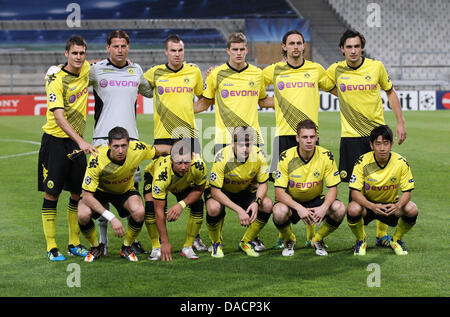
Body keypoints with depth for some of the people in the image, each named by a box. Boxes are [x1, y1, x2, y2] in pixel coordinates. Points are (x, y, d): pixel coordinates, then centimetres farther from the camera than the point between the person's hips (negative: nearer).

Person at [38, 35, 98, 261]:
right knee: (51, 194, -4)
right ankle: (51, 247, 1)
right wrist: (80, 141, -35)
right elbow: (59, 116, -25)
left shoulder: (86, 71, 3)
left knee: (78, 194, 6)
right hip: (55, 139, -6)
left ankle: (74, 243, 17)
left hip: (77, 141, 6)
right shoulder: (56, 79, -15)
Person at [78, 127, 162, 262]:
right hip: (100, 190, -1)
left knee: (139, 212, -32)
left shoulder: (138, 149, -28)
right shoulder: (97, 160, -35)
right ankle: (96, 247, 1)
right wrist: (111, 218, -40)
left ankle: (126, 248, -2)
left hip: (126, 190, 2)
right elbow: (87, 196, -33)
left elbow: (157, 151, -2)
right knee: (83, 215, -32)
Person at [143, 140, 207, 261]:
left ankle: (188, 247, -5)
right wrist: (165, 242, -40)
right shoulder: (162, 172, -45)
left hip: (185, 183, 3)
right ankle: (156, 248, -13)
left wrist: (182, 204, -34)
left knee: (197, 204, -18)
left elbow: (199, 190, -16)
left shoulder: (198, 165, -39)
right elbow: (159, 210, -41)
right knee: (151, 206, -27)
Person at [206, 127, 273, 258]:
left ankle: (246, 243, 1)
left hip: (245, 190, 4)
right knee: (214, 208, -37)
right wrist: (238, 210, -38)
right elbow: (215, 191, -29)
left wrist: (256, 202, -29)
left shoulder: (258, 156, -22)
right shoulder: (222, 157, -32)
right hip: (221, 190, -3)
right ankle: (217, 244, -4)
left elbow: (263, 183, -8)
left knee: (267, 205, -23)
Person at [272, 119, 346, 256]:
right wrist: (299, 208, -36)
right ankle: (289, 240, 1)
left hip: (316, 200, 2)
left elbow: (333, 188, -10)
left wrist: (324, 208, -31)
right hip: (292, 201, -2)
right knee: (279, 212, -36)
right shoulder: (286, 157, -17)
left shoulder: (326, 156, -13)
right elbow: (279, 192, -20)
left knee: (339, 209, -27)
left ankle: (318, 240, 3)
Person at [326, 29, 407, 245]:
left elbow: (390, 92, 14)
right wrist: (342, 94, 6)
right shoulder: (336, 70, 1)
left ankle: (382, 234, 12)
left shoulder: (376, 67, 1)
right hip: (351, 136, 0)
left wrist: (400, 122, 8)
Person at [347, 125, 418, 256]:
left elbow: (407, 191, -10)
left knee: (412, 210, -28)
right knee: (353, 209, -35)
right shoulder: (362, 162, -18)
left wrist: (397, 206, -34)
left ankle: (396, 240, 3)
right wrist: (372, 206, -39)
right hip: (367, 204, -1)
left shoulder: (401, 162, -14)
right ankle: (361, 241, -2)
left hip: (391, 205, 1)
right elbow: (355, 192, -20)